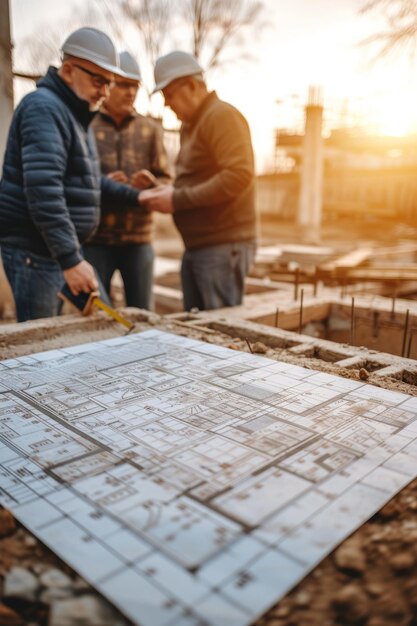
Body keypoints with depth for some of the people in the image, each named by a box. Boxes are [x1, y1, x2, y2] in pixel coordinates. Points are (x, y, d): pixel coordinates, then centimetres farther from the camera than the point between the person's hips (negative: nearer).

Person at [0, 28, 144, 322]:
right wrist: (70, 259, -30)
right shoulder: (44, 108, -15)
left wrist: (135, 197, 16)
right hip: (35, 249, -10)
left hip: (66, 246, 10)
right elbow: (43, 191, -27)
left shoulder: (76, 113, 18)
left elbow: (88, 180, 27)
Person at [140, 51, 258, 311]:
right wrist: (168, 193, 1)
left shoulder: (222, 115, -9)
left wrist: (178, 200, -18)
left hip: (224, 246, -9)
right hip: (196, 247, 9)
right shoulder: (190, 123, 18)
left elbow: (239, 175, -22)